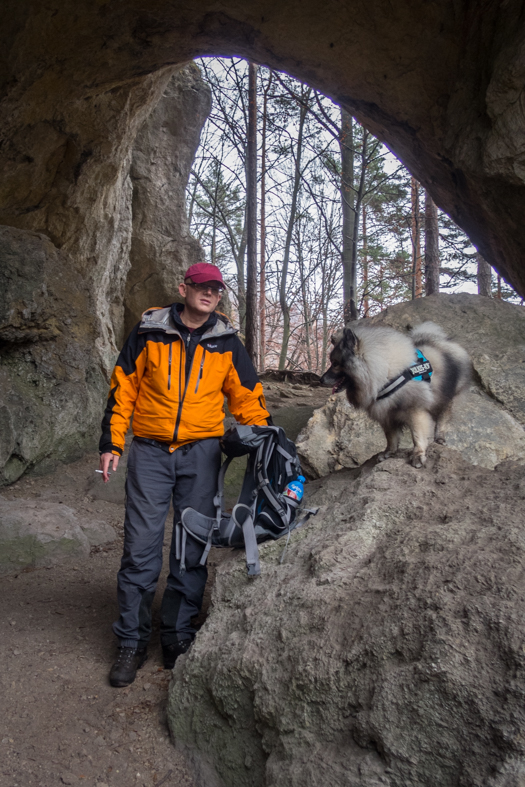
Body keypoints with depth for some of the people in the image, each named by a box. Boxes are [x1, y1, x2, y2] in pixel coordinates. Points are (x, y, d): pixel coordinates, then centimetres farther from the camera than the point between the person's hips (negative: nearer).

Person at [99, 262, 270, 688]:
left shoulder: (227, 341, 7)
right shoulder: (149, 332, 3)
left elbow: (247, 398, 12)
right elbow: (122, 389, 6)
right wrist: (111, 443, 1)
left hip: (201, 453, 1)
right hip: (150, 451, -1)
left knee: (192, 548, 4)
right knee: (141, 546, 0)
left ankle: (178, 636, 20)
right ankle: (132, 641, 14)